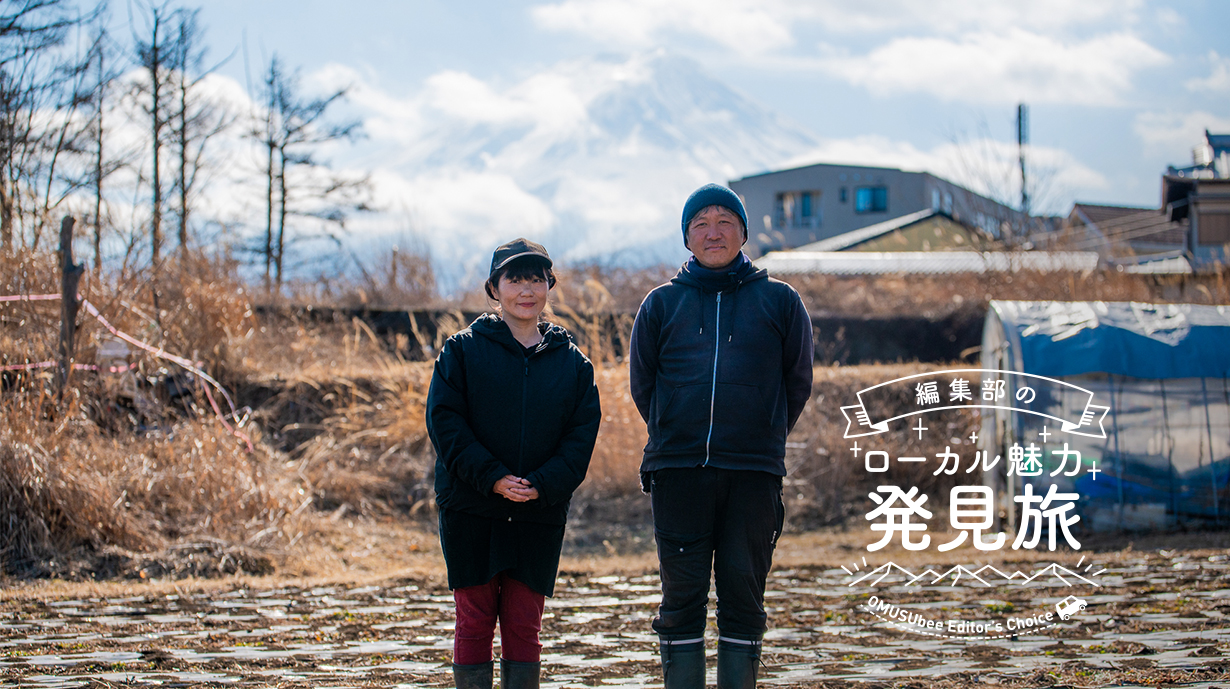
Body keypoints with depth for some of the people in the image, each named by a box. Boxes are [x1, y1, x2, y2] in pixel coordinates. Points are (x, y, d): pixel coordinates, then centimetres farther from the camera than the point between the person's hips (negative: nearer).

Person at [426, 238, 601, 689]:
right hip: (470, 511, -1)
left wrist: (542, 484, -15)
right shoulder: (462, 350, 2)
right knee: (474, 622, 1)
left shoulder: (573, 363, 8)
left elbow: (582, 434, 2)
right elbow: (445, 420, -6)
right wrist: (493, 477, -17)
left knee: (524, 626, 2)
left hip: (541, 514, 1)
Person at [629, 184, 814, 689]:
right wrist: (676, 437, 11)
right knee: (682, 595, 2)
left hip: (753, 475, 0)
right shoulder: (662, 303, 9)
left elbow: (798, 382, 12)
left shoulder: (780, 301, 7)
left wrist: (763, 439, 11)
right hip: (677, 471, 1)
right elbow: (641, 382, 13)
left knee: (743, 592, 2)